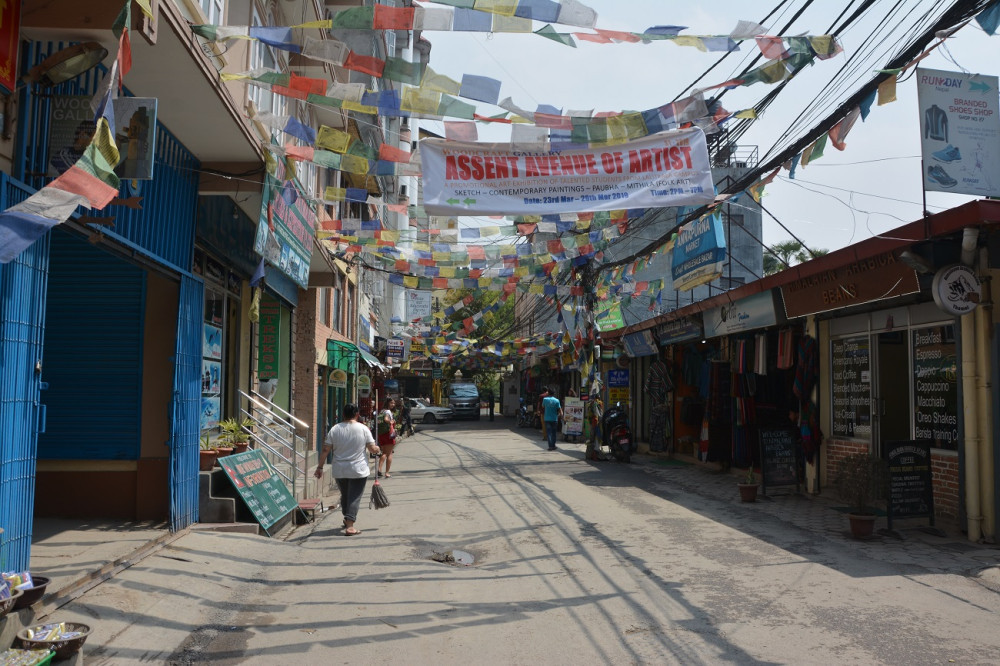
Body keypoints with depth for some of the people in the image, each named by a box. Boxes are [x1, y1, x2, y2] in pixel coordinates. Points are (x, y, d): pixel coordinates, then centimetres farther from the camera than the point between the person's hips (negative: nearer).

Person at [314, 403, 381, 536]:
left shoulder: (335, 429, -2)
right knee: (355, 497, 0)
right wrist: (378, 450, 17)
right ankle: (350, 526, -8)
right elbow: (372, 449, -5)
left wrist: (320, 467, 4)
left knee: (344, 495, 20)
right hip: (358, 470, -3)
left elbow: (325, 450, -3)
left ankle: (347, 520, 36)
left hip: (339, 471, 3)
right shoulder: (363, 429, -7)